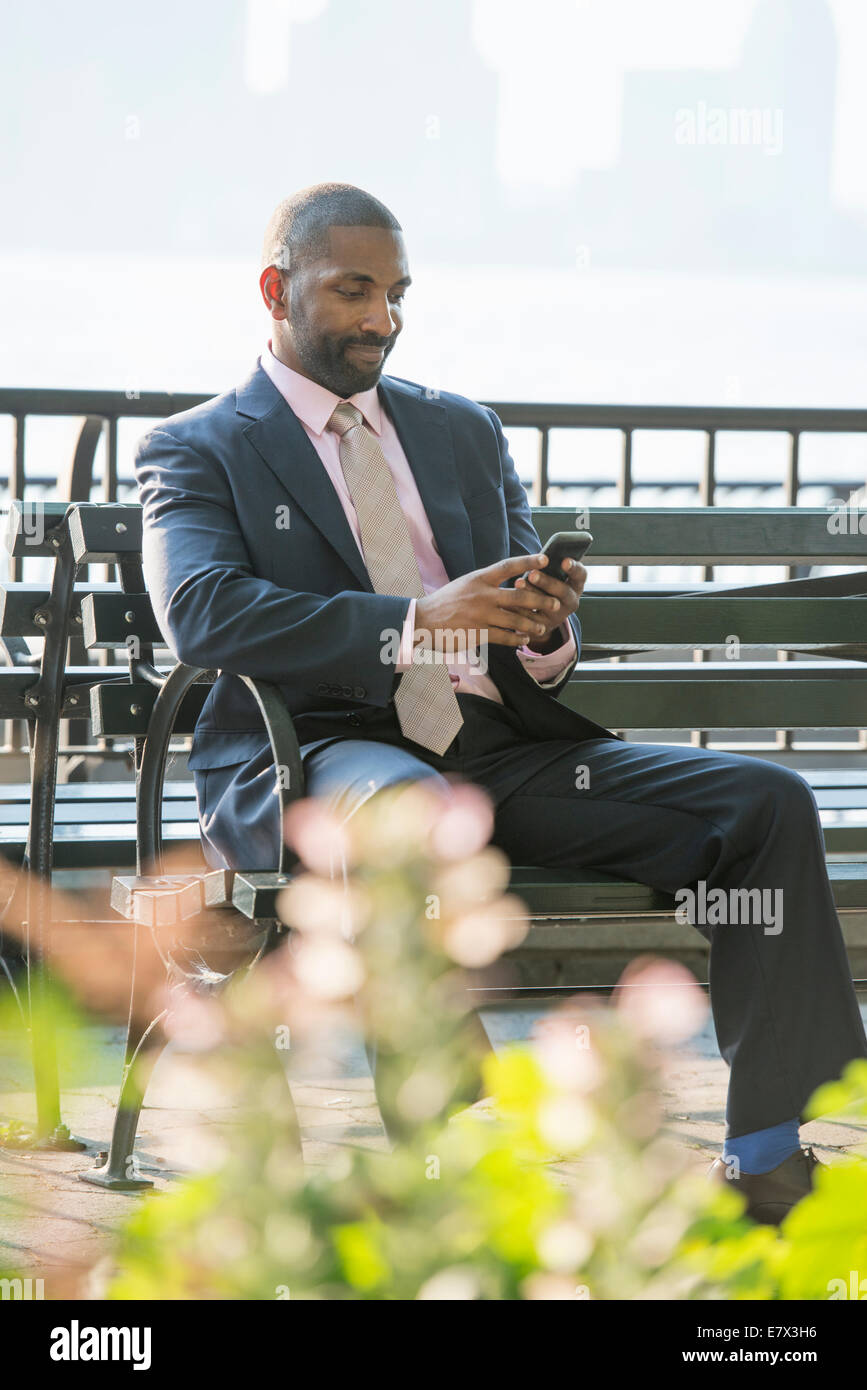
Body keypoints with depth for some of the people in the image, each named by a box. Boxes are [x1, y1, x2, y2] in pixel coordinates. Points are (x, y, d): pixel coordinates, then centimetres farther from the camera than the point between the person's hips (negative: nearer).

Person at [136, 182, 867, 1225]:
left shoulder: (464, 432, 24)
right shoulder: (196, 452, 7)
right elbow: (201, 614, -13)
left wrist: (544, 633, -7)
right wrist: (416, 620, -24)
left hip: (497, 749, 6)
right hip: (317, 753, -5)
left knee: (769, 803, -14)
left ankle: (771, 1155, -19)